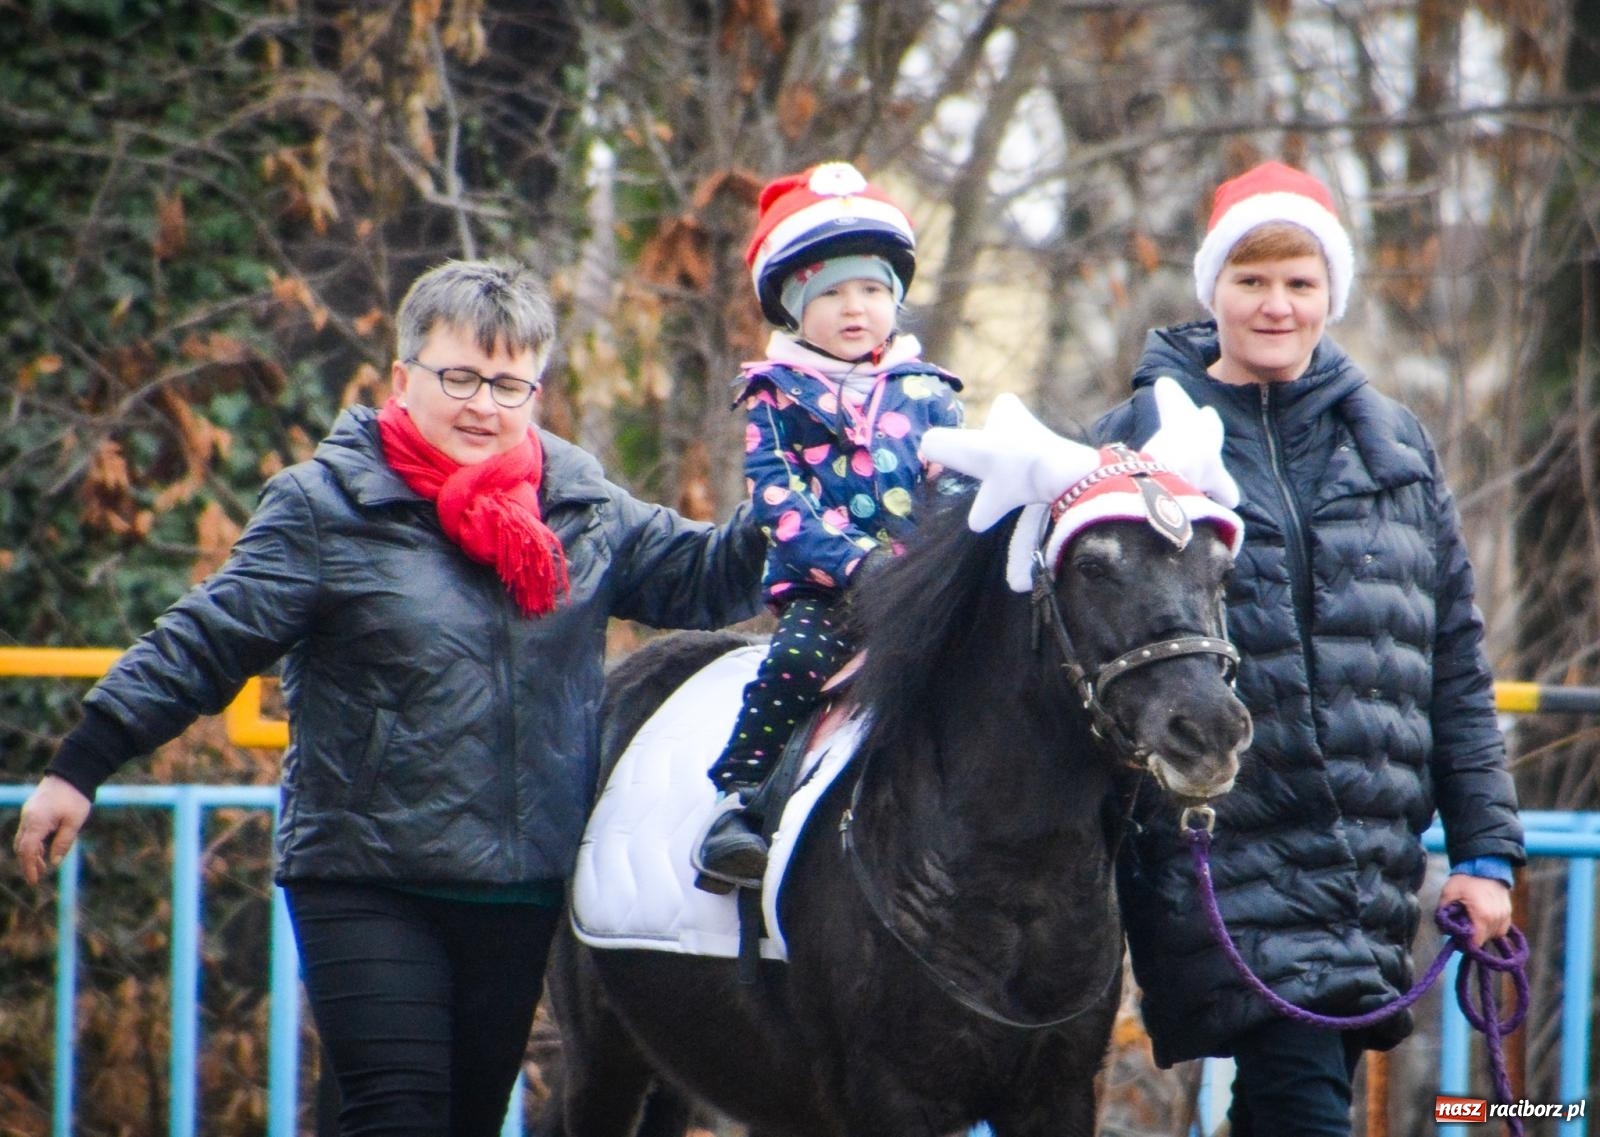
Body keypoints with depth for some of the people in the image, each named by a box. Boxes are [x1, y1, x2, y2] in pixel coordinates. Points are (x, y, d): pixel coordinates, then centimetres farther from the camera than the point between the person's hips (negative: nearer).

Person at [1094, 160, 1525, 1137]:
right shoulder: (1142, 441, 1)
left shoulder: (1397, 447, 12)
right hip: (1223, 855, -4)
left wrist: (1486, 849, 8)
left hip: (1373, 863, 4)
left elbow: (1457, 666, 13)